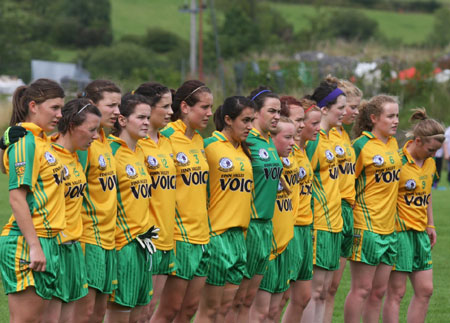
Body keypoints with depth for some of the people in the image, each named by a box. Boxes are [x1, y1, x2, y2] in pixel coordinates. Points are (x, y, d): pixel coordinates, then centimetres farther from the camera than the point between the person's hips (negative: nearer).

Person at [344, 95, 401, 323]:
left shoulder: (393, 143, 11)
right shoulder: (361, 145, -12)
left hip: (388, 227, 7)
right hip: (366, 226, -7)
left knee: (379, 290, 9)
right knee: (362, 288, -5)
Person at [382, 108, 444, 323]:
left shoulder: (429, 163, 9)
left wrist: (430, 225, 20)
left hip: (420, 233, 8)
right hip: (399, 232, -8)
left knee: (425, 290, 8)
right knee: (396, 293, -4)